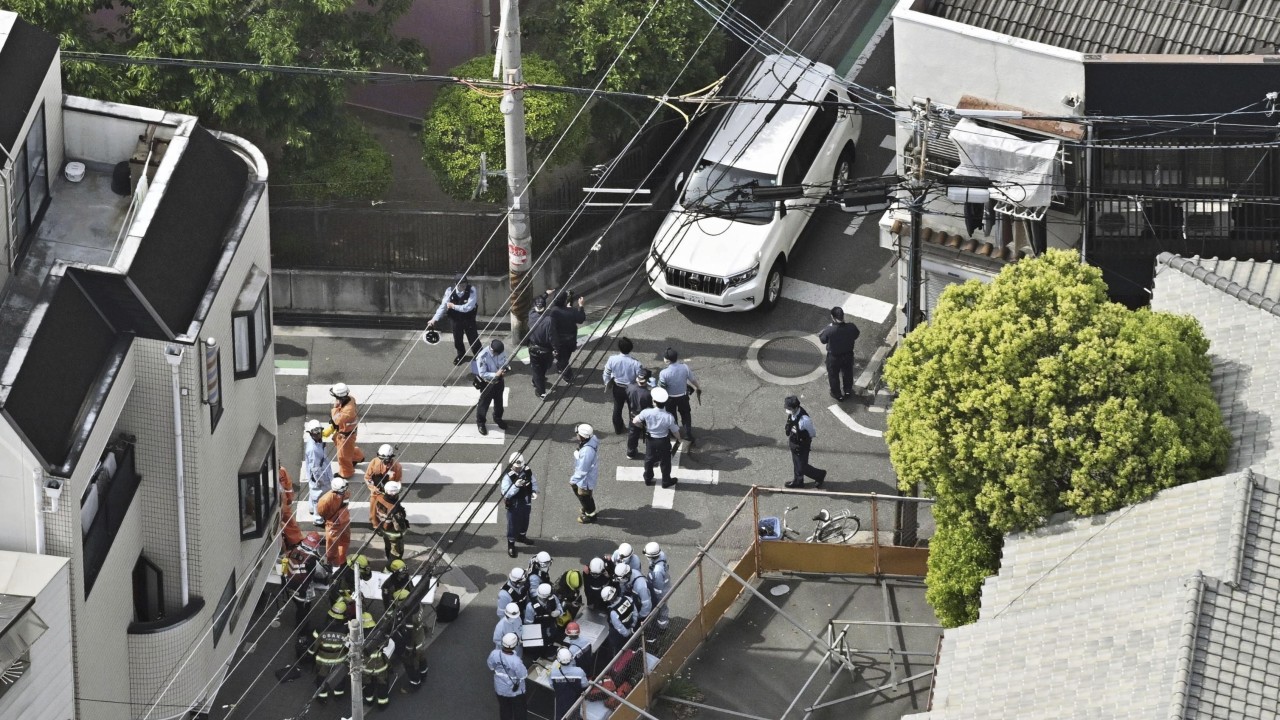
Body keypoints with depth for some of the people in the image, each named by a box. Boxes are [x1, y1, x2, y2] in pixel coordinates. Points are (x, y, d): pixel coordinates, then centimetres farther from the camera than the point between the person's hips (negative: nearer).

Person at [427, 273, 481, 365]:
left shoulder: (472, 290, -26)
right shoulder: (450, 291, -19)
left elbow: (469, 307, -32)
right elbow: (443, 306, -17)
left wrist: (454, 306, -26)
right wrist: (434, 319, -26)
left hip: (469, 320, -2)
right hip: (455, 319, 2)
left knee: (473, 339, 9)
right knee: (457, 339, 20)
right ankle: (461, 354, 49)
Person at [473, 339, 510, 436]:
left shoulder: (502, 351, -17)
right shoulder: (483, 357, -33)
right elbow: (482, 374, -27)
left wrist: (504, 371, -20)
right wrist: (495, 374, -38)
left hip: (499, 381, 5)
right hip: (487, 383, -5)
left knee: (499, 401, 25)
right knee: (484, 403, 13)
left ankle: (498, 418, 50)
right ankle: (480, 423, 34)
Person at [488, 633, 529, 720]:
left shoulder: (494, 654, -23)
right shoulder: (516, 661, -37)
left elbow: (491, 668, -4)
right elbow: (524, 676, -22)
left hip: (500, 690, 4)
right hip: (515, 692, -4)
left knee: (504, 710, 27)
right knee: (519, 711, 21)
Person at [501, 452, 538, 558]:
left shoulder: (527, 471, -13)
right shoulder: (508, 476, -30)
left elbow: (533, 482, 4)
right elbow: (505, 493, -33)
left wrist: (534, 491, -14)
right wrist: (516, 486, -45)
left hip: (526, 503, 6)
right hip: (514, 505, -6)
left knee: (524, 521, 27)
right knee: (513, 524, 8)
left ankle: (522, 536, 55)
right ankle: (511, 544, 28)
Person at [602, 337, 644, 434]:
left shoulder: (612, 360, -23)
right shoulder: (635, 363, -30)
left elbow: (606, 374, -7)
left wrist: (607, 384, 13)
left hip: (617, 389, 2)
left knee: (617, 408, 25)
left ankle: (618, 428, 43)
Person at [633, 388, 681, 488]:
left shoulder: (647, 413, -26)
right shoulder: (668, 417, -30)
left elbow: (635, 421, -11)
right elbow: (675, 431, -16)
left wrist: (643, 426, 11)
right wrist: (678, 440, 6)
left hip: (650, 440, 2)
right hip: (663, 442, -2)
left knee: (649, 459, 26)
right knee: (665, 461, 20)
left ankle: (648, 479, 45)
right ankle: (666, 481, 38)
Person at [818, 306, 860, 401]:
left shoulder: (829, 330, -34)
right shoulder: (851, 327, -26)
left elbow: (823, 340, -13)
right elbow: (855, 337, -5)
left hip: (834, 357, -3)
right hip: (848, 355, 3)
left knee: (833, 375, 25)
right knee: (848, 373, 30)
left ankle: (837, 394, 44)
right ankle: (848, 391, 52)